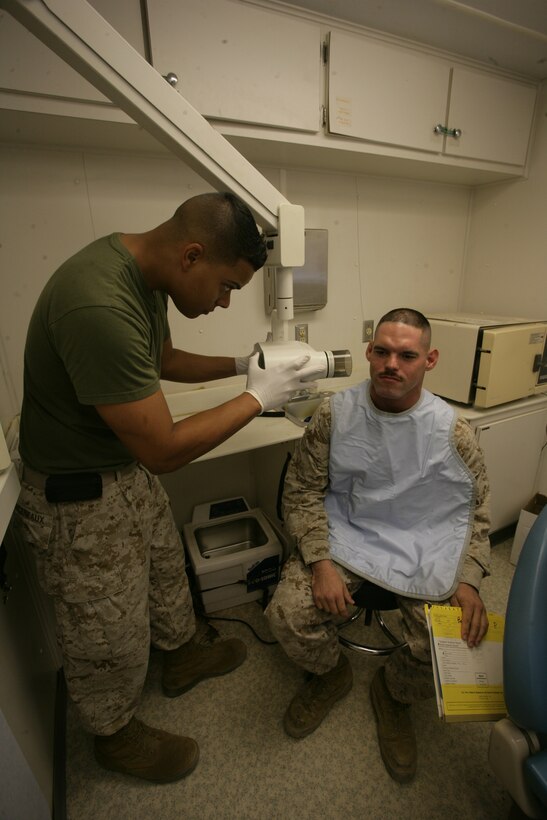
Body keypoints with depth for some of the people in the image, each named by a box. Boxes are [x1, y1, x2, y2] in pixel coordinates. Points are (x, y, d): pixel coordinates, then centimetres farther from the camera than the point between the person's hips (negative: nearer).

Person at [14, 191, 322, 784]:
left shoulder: (143, 270, -3)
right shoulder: (98, 307, -34)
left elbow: (164, 360, 13)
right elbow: (164, 450, -29)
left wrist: (239, 365, 2)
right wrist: (258, 397, -20)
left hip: (130, 471, 9)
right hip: (80, 498, -8)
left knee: (165, 569, 28)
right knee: (110, 635, 16)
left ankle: (182, 657, 58)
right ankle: (116, 735, 49)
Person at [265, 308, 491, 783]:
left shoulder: (451, 430, -5)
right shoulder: (336, 414, -7)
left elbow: (478, 507, 5)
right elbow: (303, 490, -4)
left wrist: (468, 580, -9)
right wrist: (320, 561, -16)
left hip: (424, 547, 1)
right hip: (345, 535, 0)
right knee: (288, 615, -19)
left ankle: (393, 694, 24)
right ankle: (331, 674, 21)